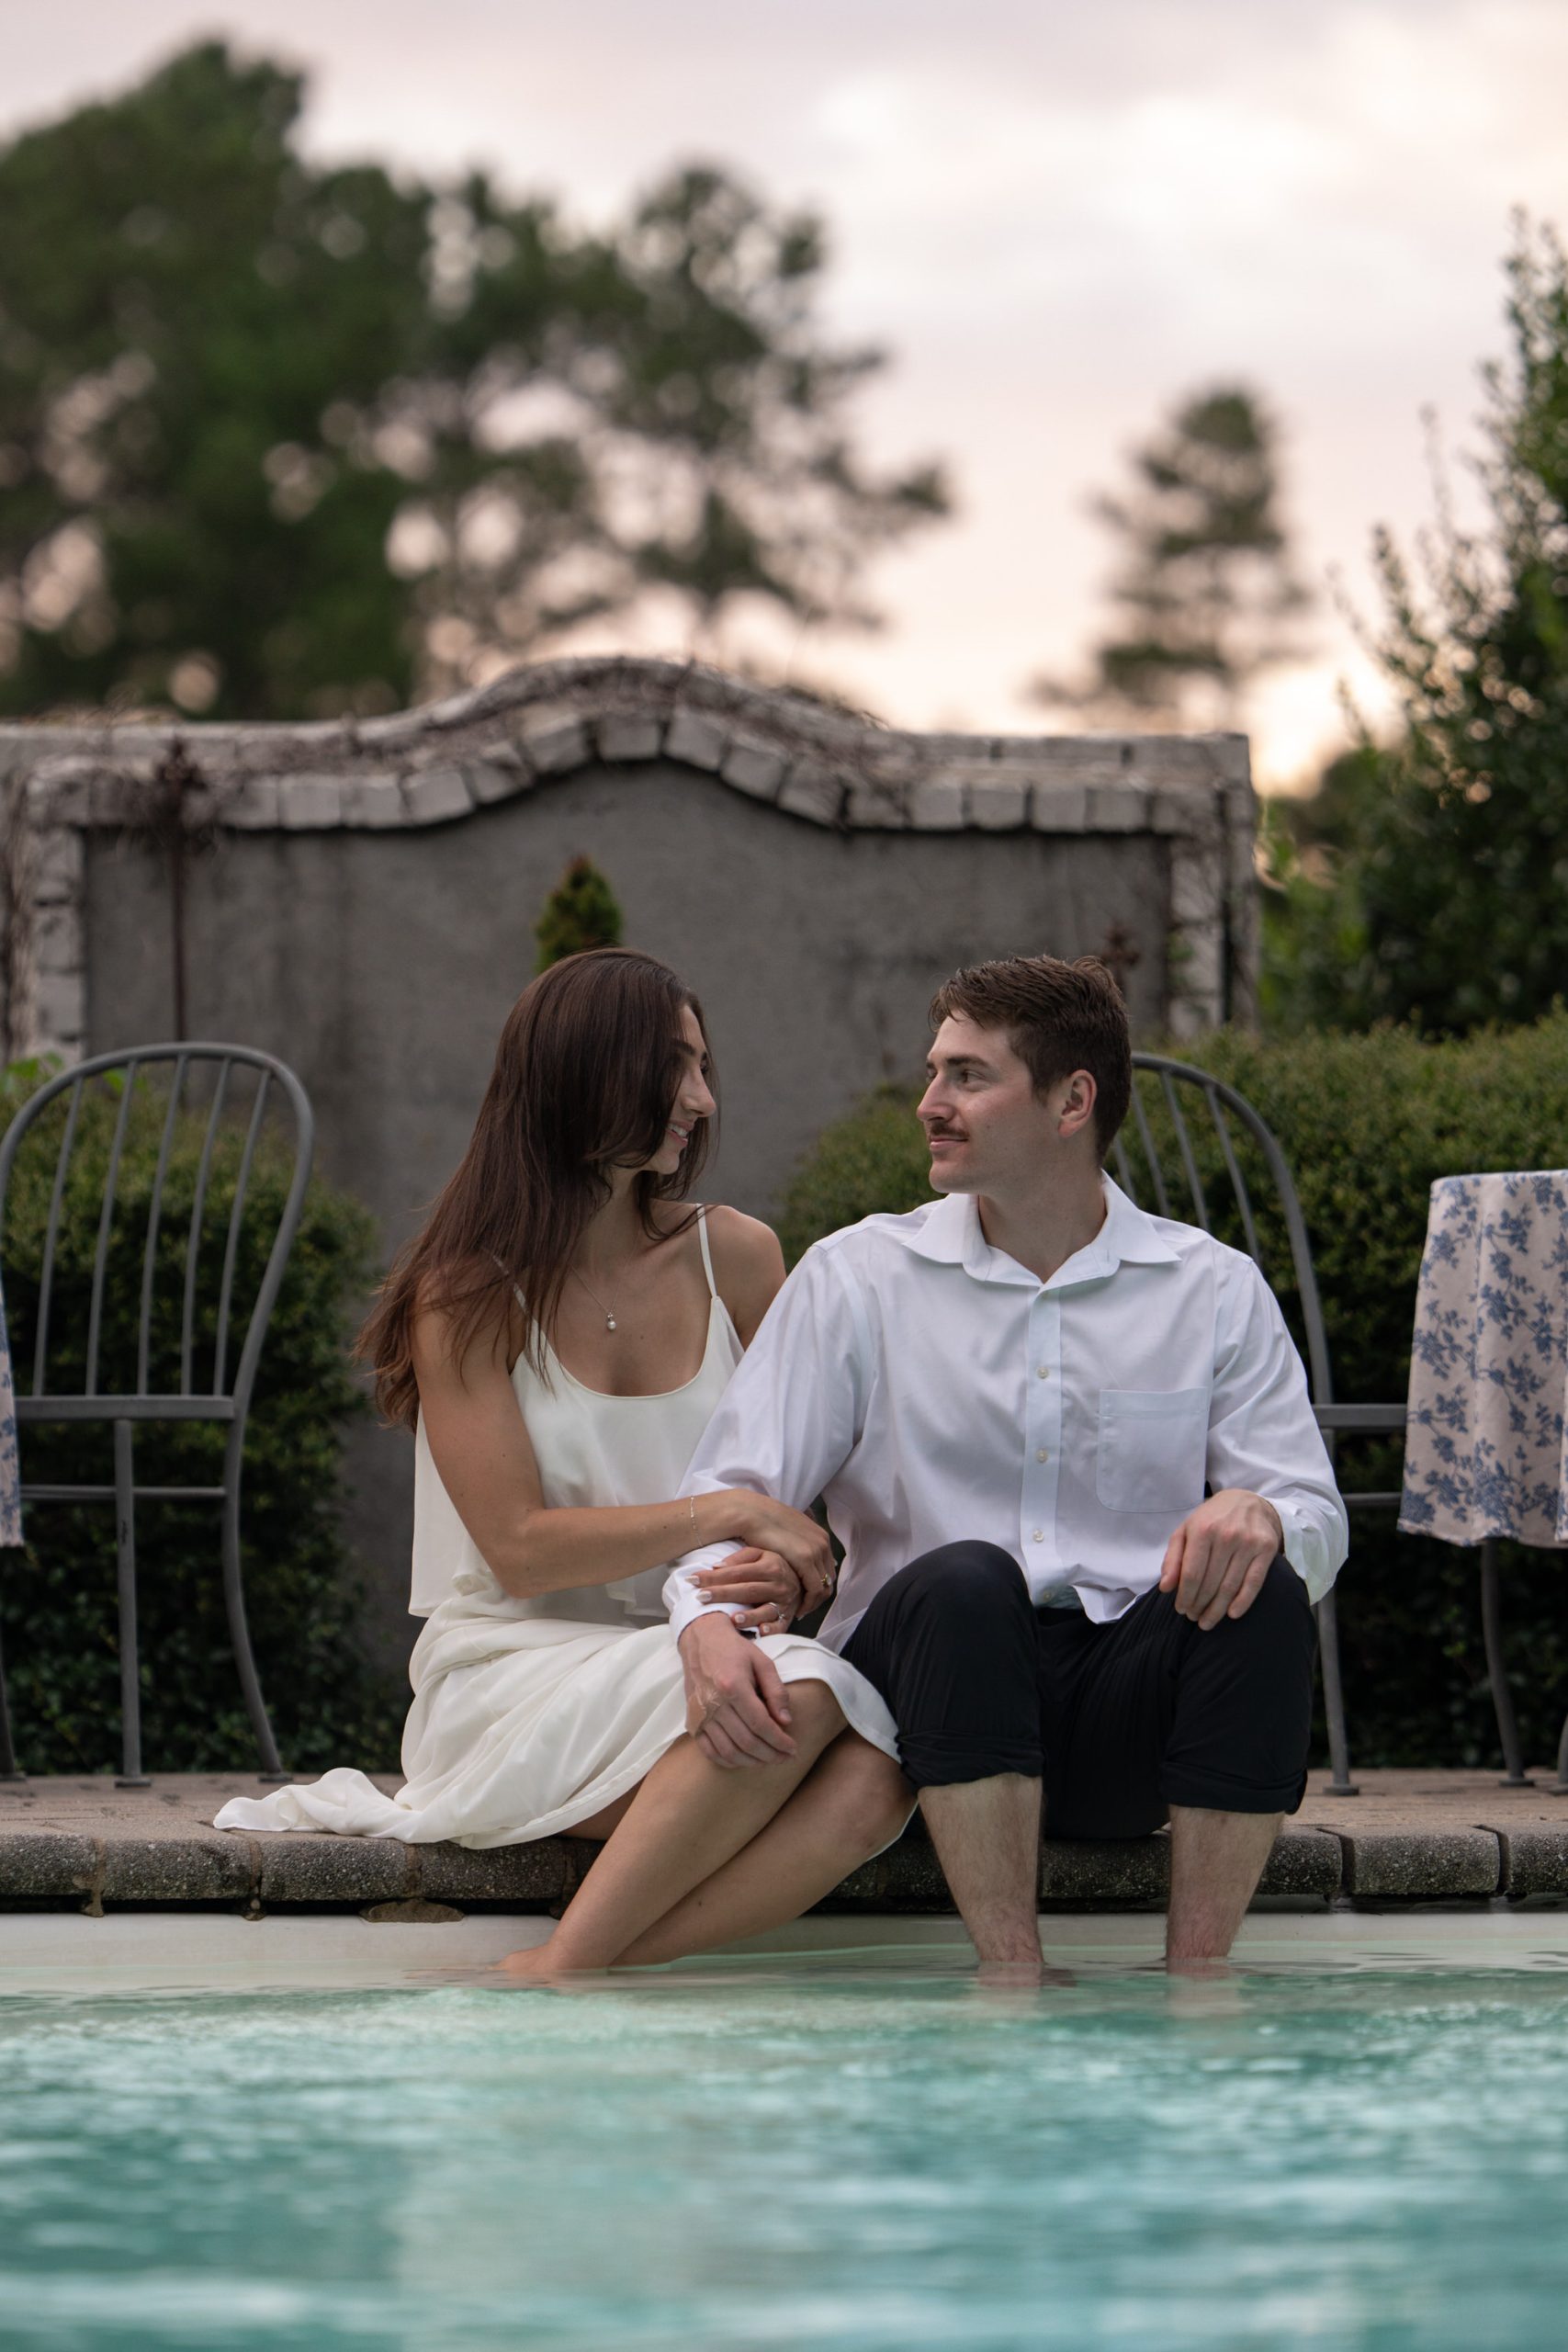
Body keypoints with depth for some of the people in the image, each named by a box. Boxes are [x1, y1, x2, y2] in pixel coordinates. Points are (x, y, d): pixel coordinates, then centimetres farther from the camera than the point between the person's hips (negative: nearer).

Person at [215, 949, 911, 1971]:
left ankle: (558, 1980, -35)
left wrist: (769, 1582, -12)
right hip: (513, 1672, -4)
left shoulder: (736, 1257, 10)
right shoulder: (468, 1292, -2)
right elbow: (521, 1548, -8)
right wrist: (729, 1516, -15)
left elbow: (793, 1486, 12)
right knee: (797, 1698, -35)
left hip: (685, 1649, 4)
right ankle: (564, 1978, -29)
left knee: (868, 1780, -31)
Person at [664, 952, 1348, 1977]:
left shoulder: (1213, 1291, 9)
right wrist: (707, 1618, -22)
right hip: (935, 1666, -1)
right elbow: (731, 1491, 1)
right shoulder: (857, 1278, 8)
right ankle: (1014, 1982, -35)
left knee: (1262, 1589, -29)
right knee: (964, 1577, -34)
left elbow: (1318, 1524, 3)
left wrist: (1260, 1514, -23)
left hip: (1133, 1712, 1)